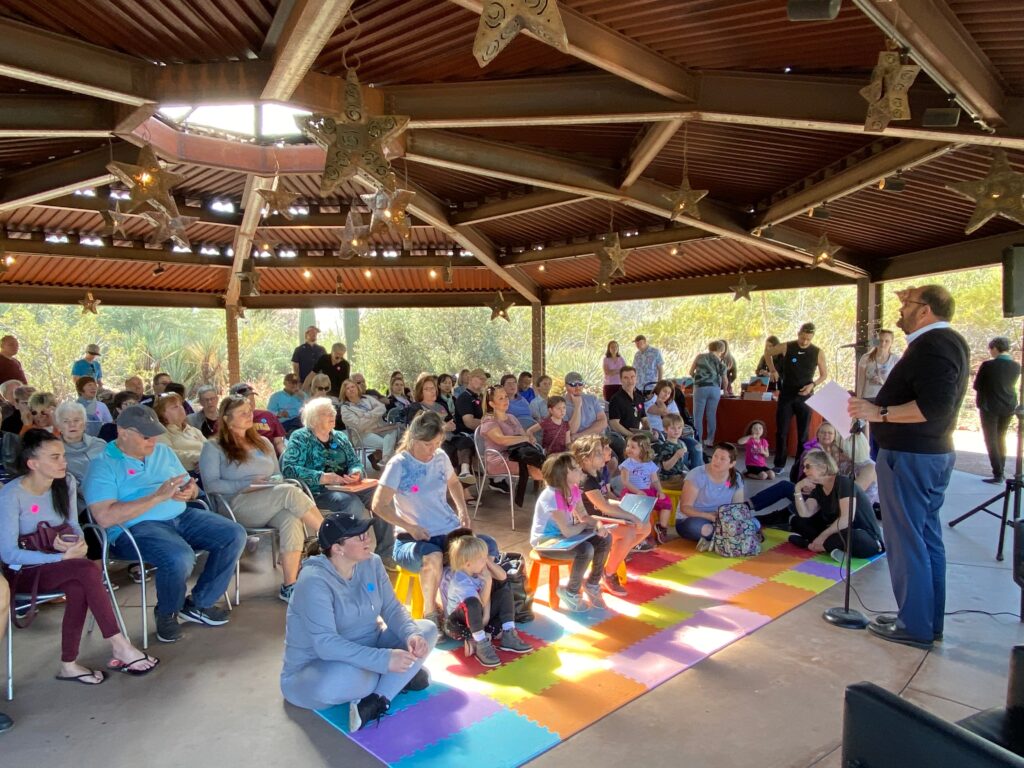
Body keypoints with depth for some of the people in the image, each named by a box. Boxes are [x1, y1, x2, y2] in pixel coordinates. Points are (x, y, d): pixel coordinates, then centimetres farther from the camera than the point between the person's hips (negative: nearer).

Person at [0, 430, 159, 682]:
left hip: (57, 563, 5)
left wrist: (76, 542, -15)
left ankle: (69, 665, -19)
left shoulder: (66, 483, -3)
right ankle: (119, 646, -25)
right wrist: (62, 556, -26)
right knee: (87, 570, -32)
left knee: (78, 588, -32)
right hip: (23, 571, -5)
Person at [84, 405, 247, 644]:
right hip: (135, 528, -7)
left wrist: (190, 491, -7)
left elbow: (190, 487, 20)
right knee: (180, 558, -35)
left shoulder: (164, 452, 16)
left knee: (235, 535, -11)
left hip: (182, 517, 7)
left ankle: (198, 603, 4)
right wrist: (158, 496, -20)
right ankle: (166, 614, -1)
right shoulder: (102, 465, -5)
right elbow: (105, 517, -18)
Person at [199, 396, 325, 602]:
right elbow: (210, 485, -3)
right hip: (237, 506, -5)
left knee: (292, 519, -33)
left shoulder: (263, 443, 24)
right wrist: (247, 484, -15)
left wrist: (272, 481, 0)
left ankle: (289, 586, -32)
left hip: (272, 506, 5)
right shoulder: (213, 447, 7)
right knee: (290, 492, -31)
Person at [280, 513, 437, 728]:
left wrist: (412, 634, -26)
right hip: (315, 667, -7)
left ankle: (374, 702, -19)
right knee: (339, 682, -42)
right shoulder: (314, 581, -26)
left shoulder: (371, 563, -5)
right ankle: (402, 677, -11)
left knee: (426, 630, -7)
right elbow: (326, 644, -34)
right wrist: (384, 659, -39)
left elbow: (393, 609, -4)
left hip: (366, 649, 7)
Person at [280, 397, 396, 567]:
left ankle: (385, 554, -15)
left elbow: (355, 463, 18)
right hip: (318, 492, -6)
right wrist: (324, 477, -19)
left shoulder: (340, 437, 21)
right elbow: (289, 468, -11)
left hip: (346, 488, 6)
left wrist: (356, 473, -8)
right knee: (351, 502, -35)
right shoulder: (300, 438, 3)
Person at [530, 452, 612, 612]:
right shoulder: (552, 496, -30)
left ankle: (592, 584, 14)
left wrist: (598, 525, -17)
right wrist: (585, 525, -11)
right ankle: (571, 592, -4)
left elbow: (584, 516, 5)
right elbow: (568, 531, -31)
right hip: (544, 541, -9)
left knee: (605, 539, -4)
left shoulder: (574, 489, -3)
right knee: (586, 550, -30)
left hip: (562, 536, 9)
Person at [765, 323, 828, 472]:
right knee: (781, 431, 2)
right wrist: (773, 371, 5)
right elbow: (767, 353, 12)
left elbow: (824, 374, 7)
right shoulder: (786, 347, -5)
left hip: (805, 396, 0)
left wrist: (812, 384, -11)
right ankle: (779, 464, 10)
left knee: (803, 433, 5)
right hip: (786, 395, 0)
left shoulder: (818, 353, -4)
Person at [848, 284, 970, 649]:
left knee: (905, 540, -3)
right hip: (935, 453, 11)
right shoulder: (950, 342, 16)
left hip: (909, 455, -11)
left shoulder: (932, 345, -17)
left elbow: (935, 405, -29)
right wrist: (876, 407, 16)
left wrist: (880, 412, -26)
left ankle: (914, 625, 6)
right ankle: (930, 620, 25)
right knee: (927, 537, 15)